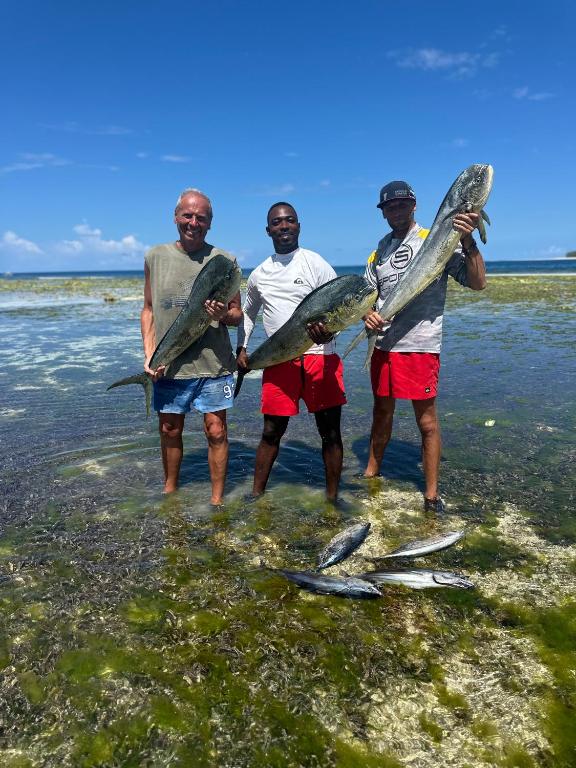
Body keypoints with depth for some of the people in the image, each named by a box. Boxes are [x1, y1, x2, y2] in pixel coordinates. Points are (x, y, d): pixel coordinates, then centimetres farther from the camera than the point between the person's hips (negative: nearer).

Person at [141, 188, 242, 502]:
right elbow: (148, 310, 9)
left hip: (213, 366, -2)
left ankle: (217, 500, 18)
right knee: (169, 431, 14)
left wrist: (223, 315, -19)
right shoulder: (155, 257, 4)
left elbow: (237, 314, 4)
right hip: (168, 366, 2)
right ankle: (169, 490, 35)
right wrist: (149, 354, -2)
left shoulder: (224, 261, -1)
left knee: (216, 431, 2)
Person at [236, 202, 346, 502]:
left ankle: (332, 497, 19)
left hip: (320, 357, -2)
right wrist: (241, 347, 16)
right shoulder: (258, 275, 14)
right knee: (271, 431, 8)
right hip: (279, 361, 3)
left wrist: (328, 331, -27)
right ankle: (256, 494, 22)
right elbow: (247, 313, 29)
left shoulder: (315, 263, 0)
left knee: (330, 431, 4)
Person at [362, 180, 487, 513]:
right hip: (383, 344, 5)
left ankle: (432, 495, 12)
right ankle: (372, 472, 34)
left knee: (427, 420, 0)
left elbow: (478, 283, -10)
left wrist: (468, 241, -24)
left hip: (420, 346, -5)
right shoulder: (380, 249, 12)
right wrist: (367, 314, -6)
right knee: (382, 411, 17)